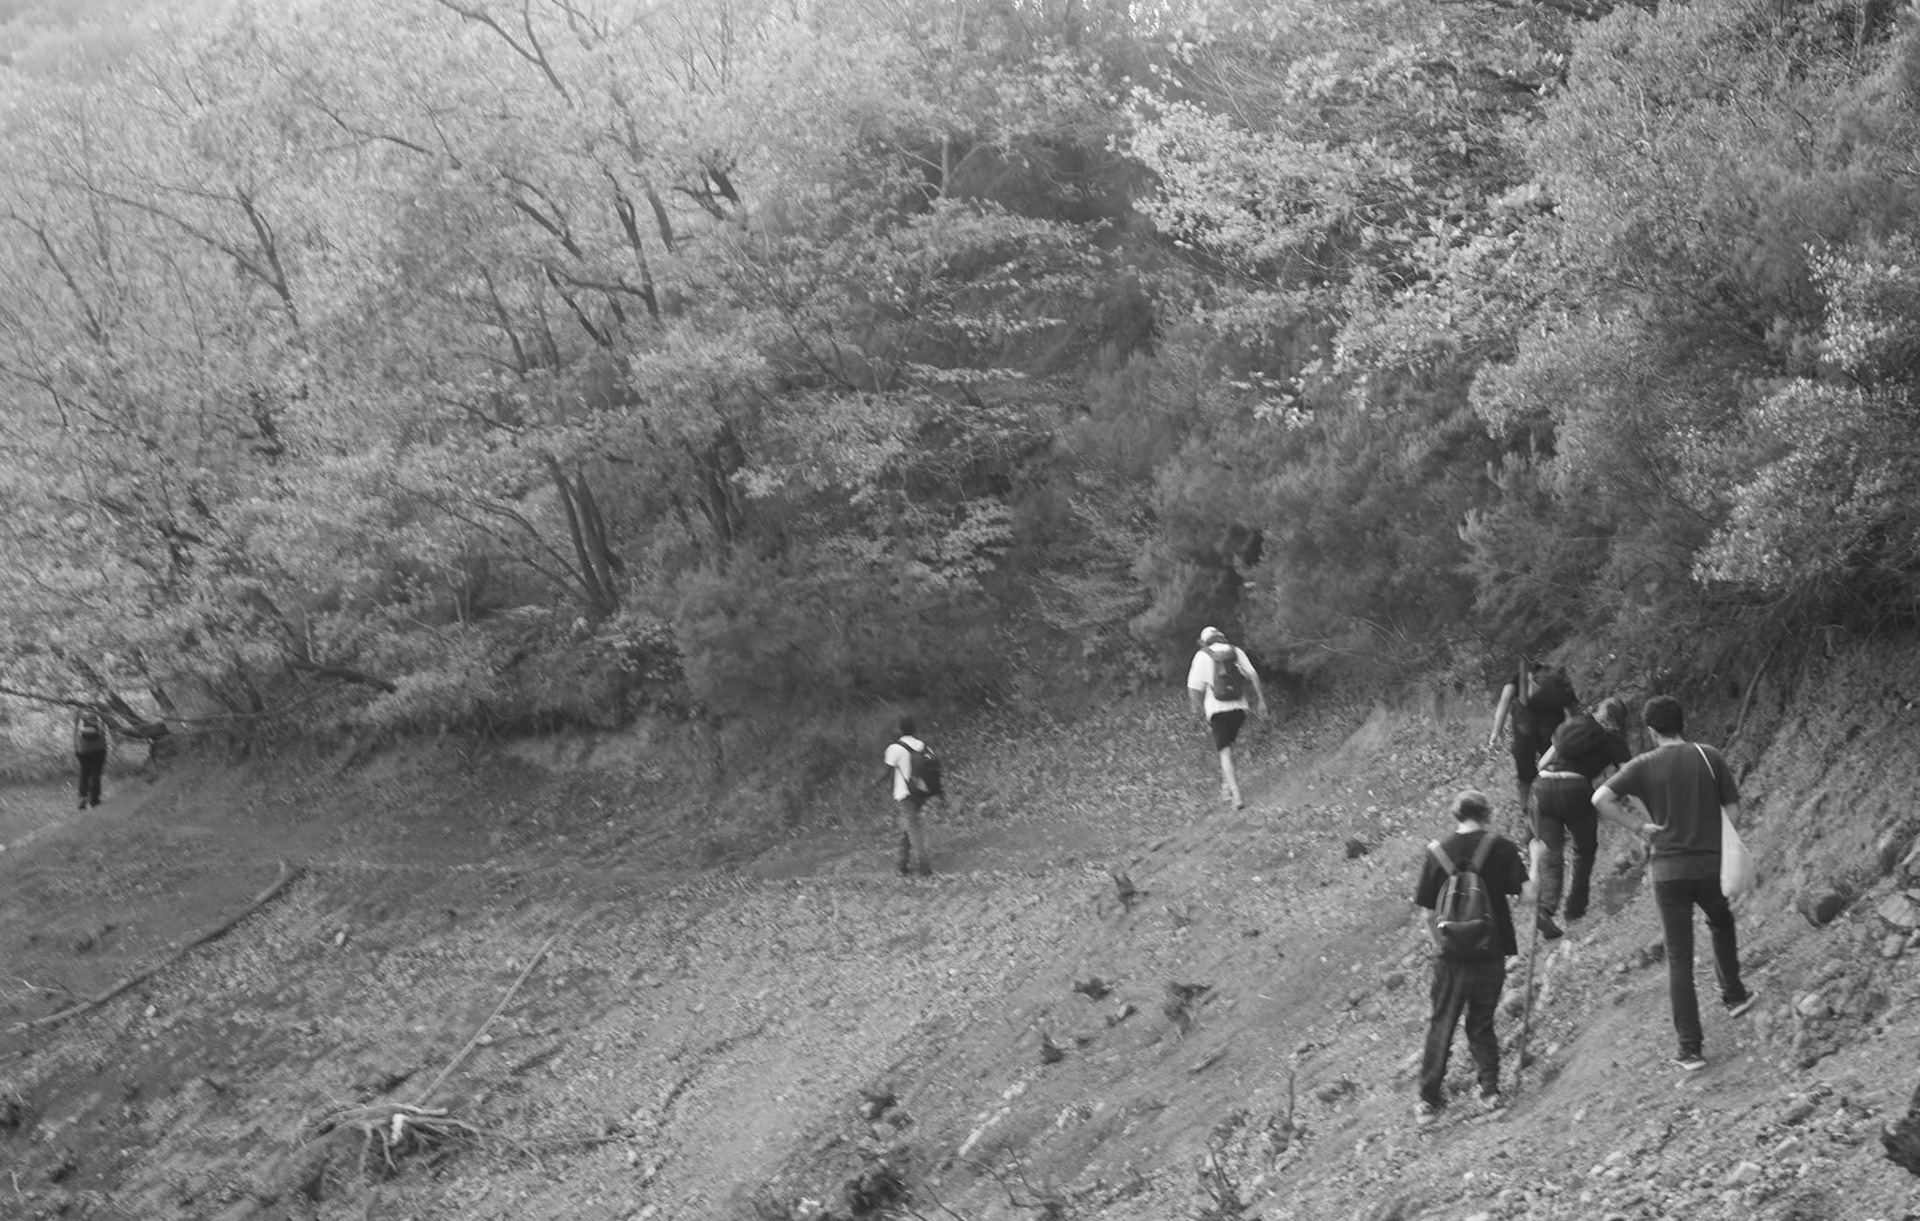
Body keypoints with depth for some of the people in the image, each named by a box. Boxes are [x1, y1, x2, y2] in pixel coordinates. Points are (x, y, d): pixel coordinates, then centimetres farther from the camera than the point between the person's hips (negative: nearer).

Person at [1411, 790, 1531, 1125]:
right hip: (1491, 953, 0)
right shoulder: (1501, 847, -5)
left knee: (1441, 1025, 10)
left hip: (1451, 955, 0)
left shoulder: (1438, 852, -2)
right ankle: (1490, 1090, 12)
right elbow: (1528, 892, -12)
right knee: (1482, 1023, 17)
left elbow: (1429, 911, 0)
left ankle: (1429, 1100, 11)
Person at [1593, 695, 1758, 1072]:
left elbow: (1600, 799, -16)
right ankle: (1733, 994, 40)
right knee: (1722, 924, 34)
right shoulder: (1710, 758, -2)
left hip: (1668, 871, -1)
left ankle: (1691, 1049, 3)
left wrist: (1640, 826, -7)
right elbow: (1733, 810, 1)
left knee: (1679, 959, 4)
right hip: (1711, 867, 1)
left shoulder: (1644, 766, -5)